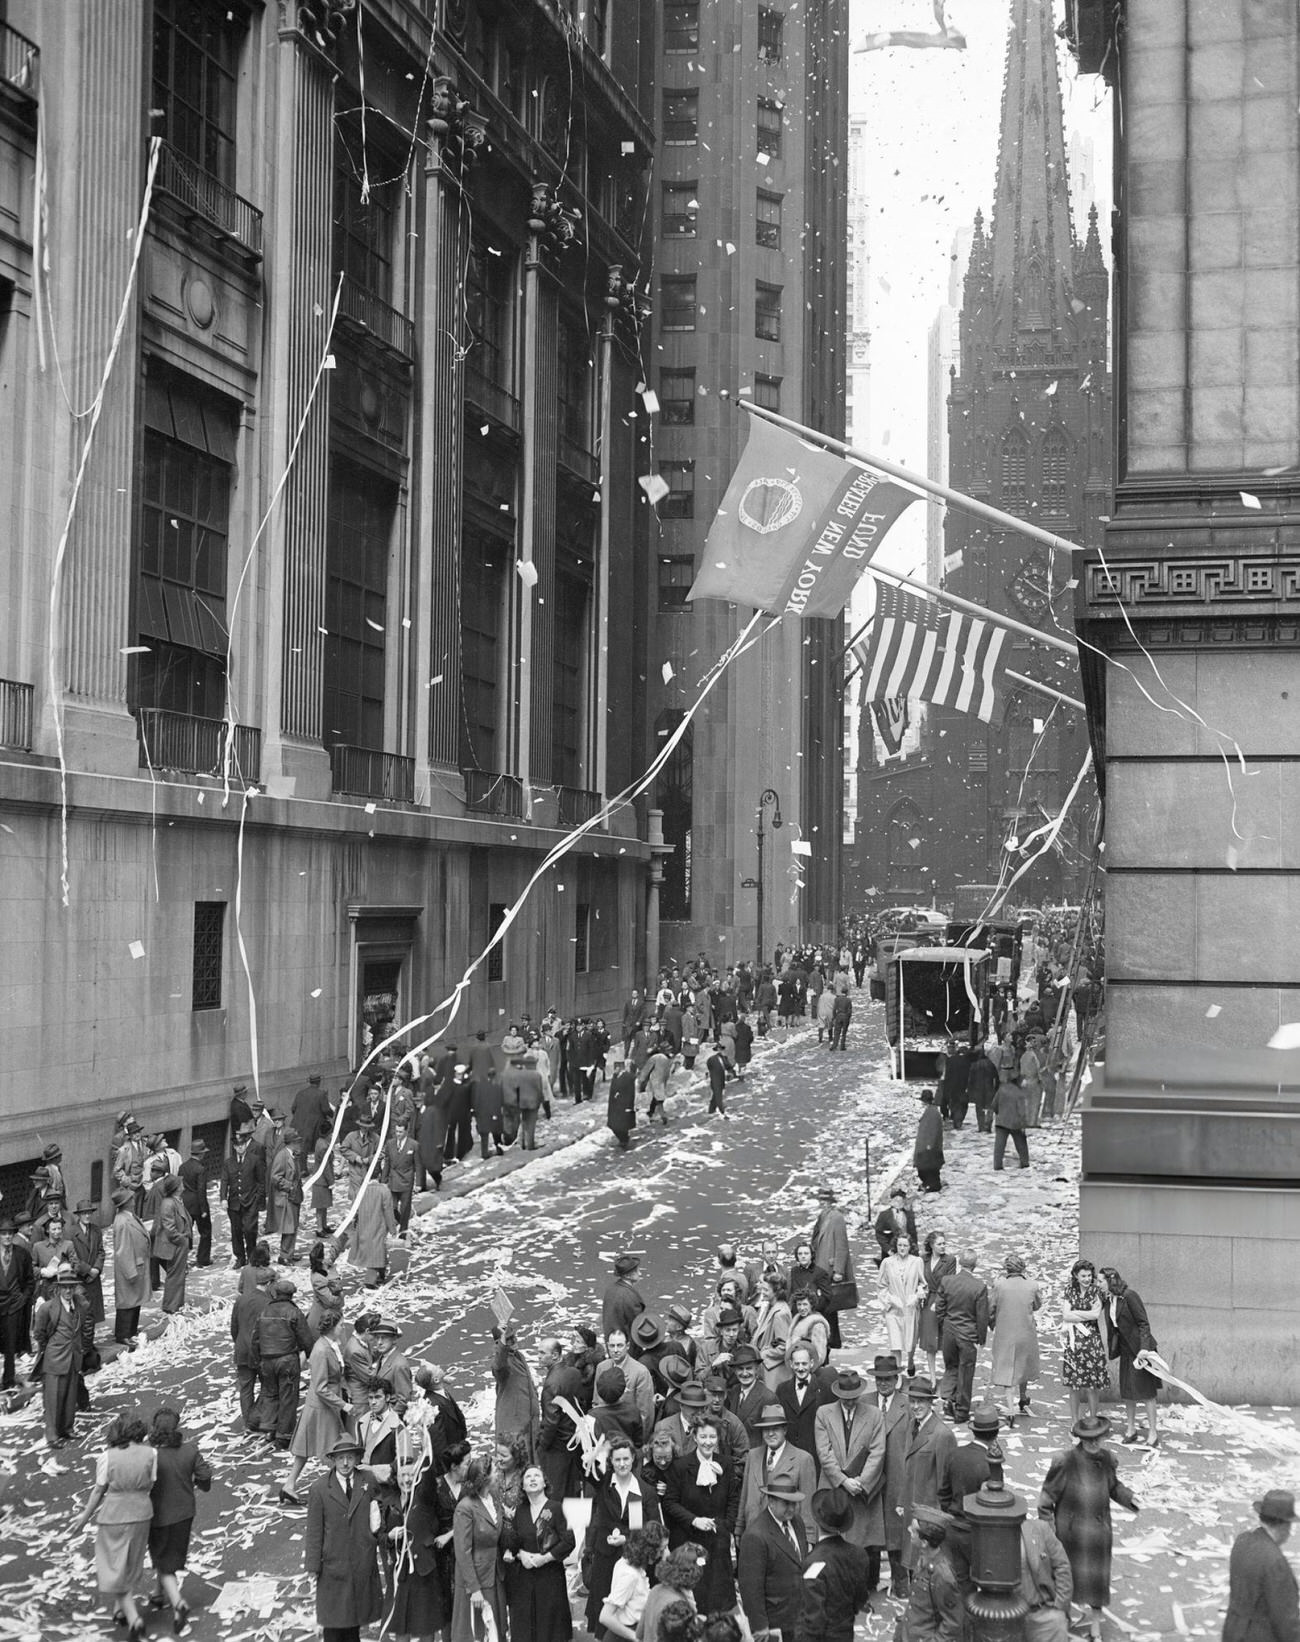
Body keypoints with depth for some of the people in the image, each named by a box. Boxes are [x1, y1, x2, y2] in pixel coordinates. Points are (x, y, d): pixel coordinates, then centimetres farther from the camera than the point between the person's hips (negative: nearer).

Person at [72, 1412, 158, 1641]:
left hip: (114, 1516, -3)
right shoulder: (150, 1453, -9)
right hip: (141, 1514, 3)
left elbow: (99, 1491, -8)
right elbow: (150, 1487, -5)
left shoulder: (107, 1457, -14)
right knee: (130, 1565, 23)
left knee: (115, 1569, 9)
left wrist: (85, 1517, 7)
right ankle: (121, 1610, 36)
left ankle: (133, 1618, -4)